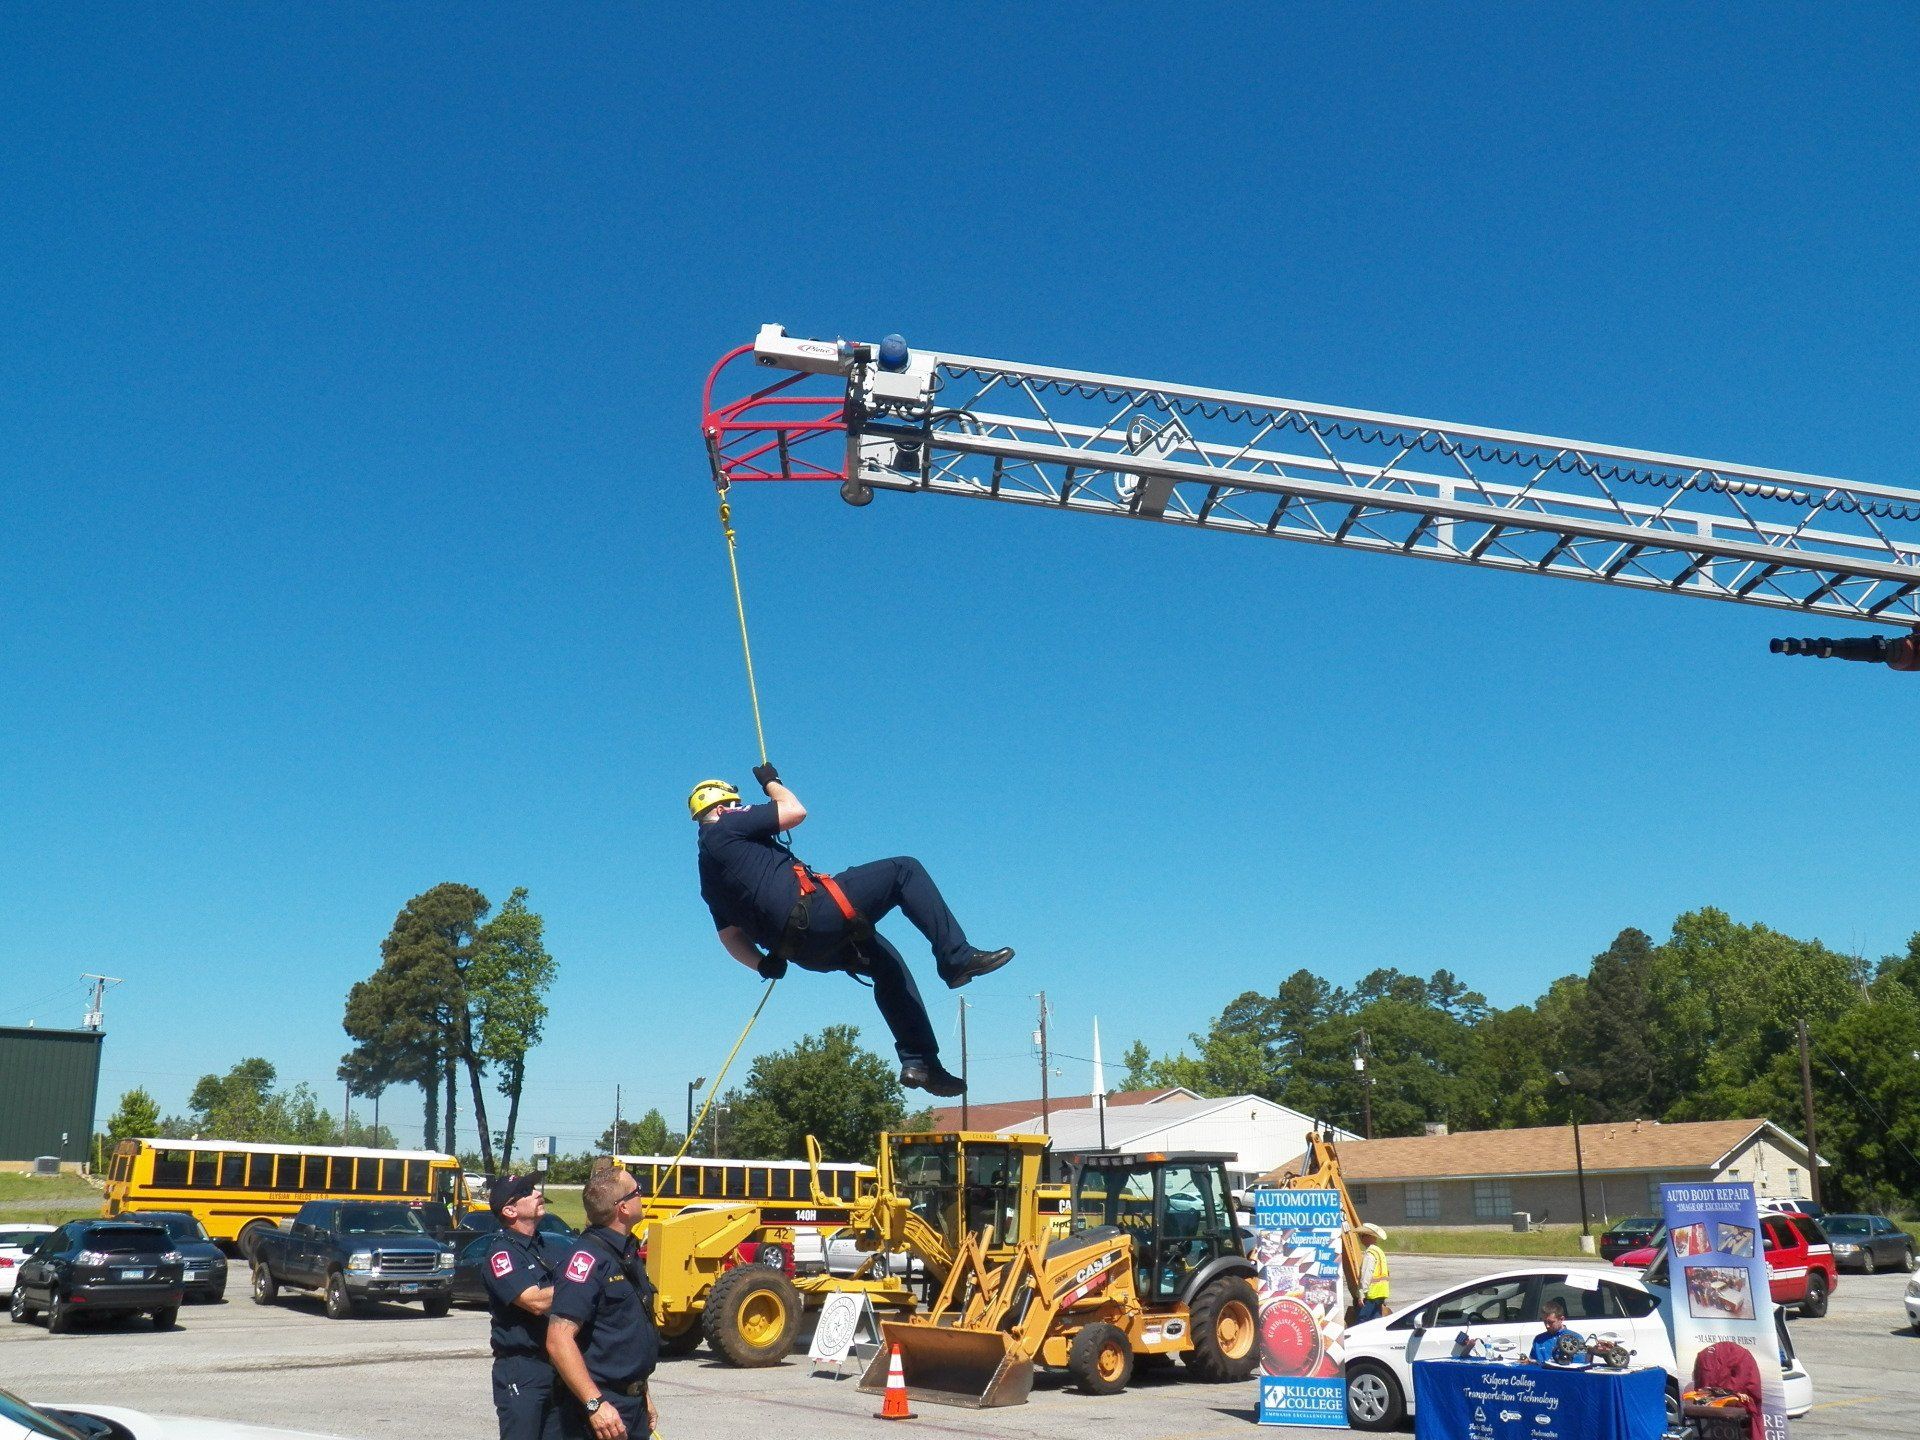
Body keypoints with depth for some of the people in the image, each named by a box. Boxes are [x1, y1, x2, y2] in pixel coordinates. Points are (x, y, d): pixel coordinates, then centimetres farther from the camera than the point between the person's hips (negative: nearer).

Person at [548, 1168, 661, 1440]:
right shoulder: (588, 1257, -20)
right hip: (602, 1412, -9)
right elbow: (558, 1340, -26)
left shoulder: (628, 1253, 11)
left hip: (633, 1405, 9)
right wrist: (595, 1404, -29)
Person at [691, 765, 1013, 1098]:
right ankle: (957, 957, -11)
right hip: (813, 912, -10)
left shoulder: (710, 880, 25)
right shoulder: (726, 828, 0)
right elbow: (795, 811, -1)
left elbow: (730, 936, 24)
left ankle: (918, 1061, 18)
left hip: (803, 952, 10)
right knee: (904, 870, -2)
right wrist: (771, 781, 16)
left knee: (886, 961, 25)